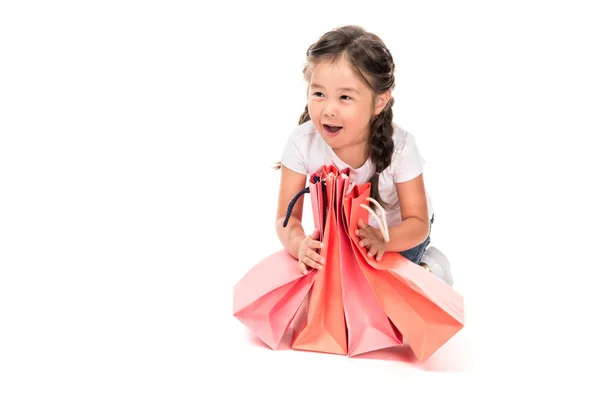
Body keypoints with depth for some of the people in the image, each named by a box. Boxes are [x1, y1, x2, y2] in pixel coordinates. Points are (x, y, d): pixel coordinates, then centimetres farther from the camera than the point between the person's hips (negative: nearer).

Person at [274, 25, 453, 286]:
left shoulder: (399, 146, -32)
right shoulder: (302, 142, -29)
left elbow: (417, 222, -27)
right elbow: (287, 217, -25)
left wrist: (382, 239, -51)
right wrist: (299, 244, -50)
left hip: (397, 230, -3)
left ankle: (428, 266, 13)